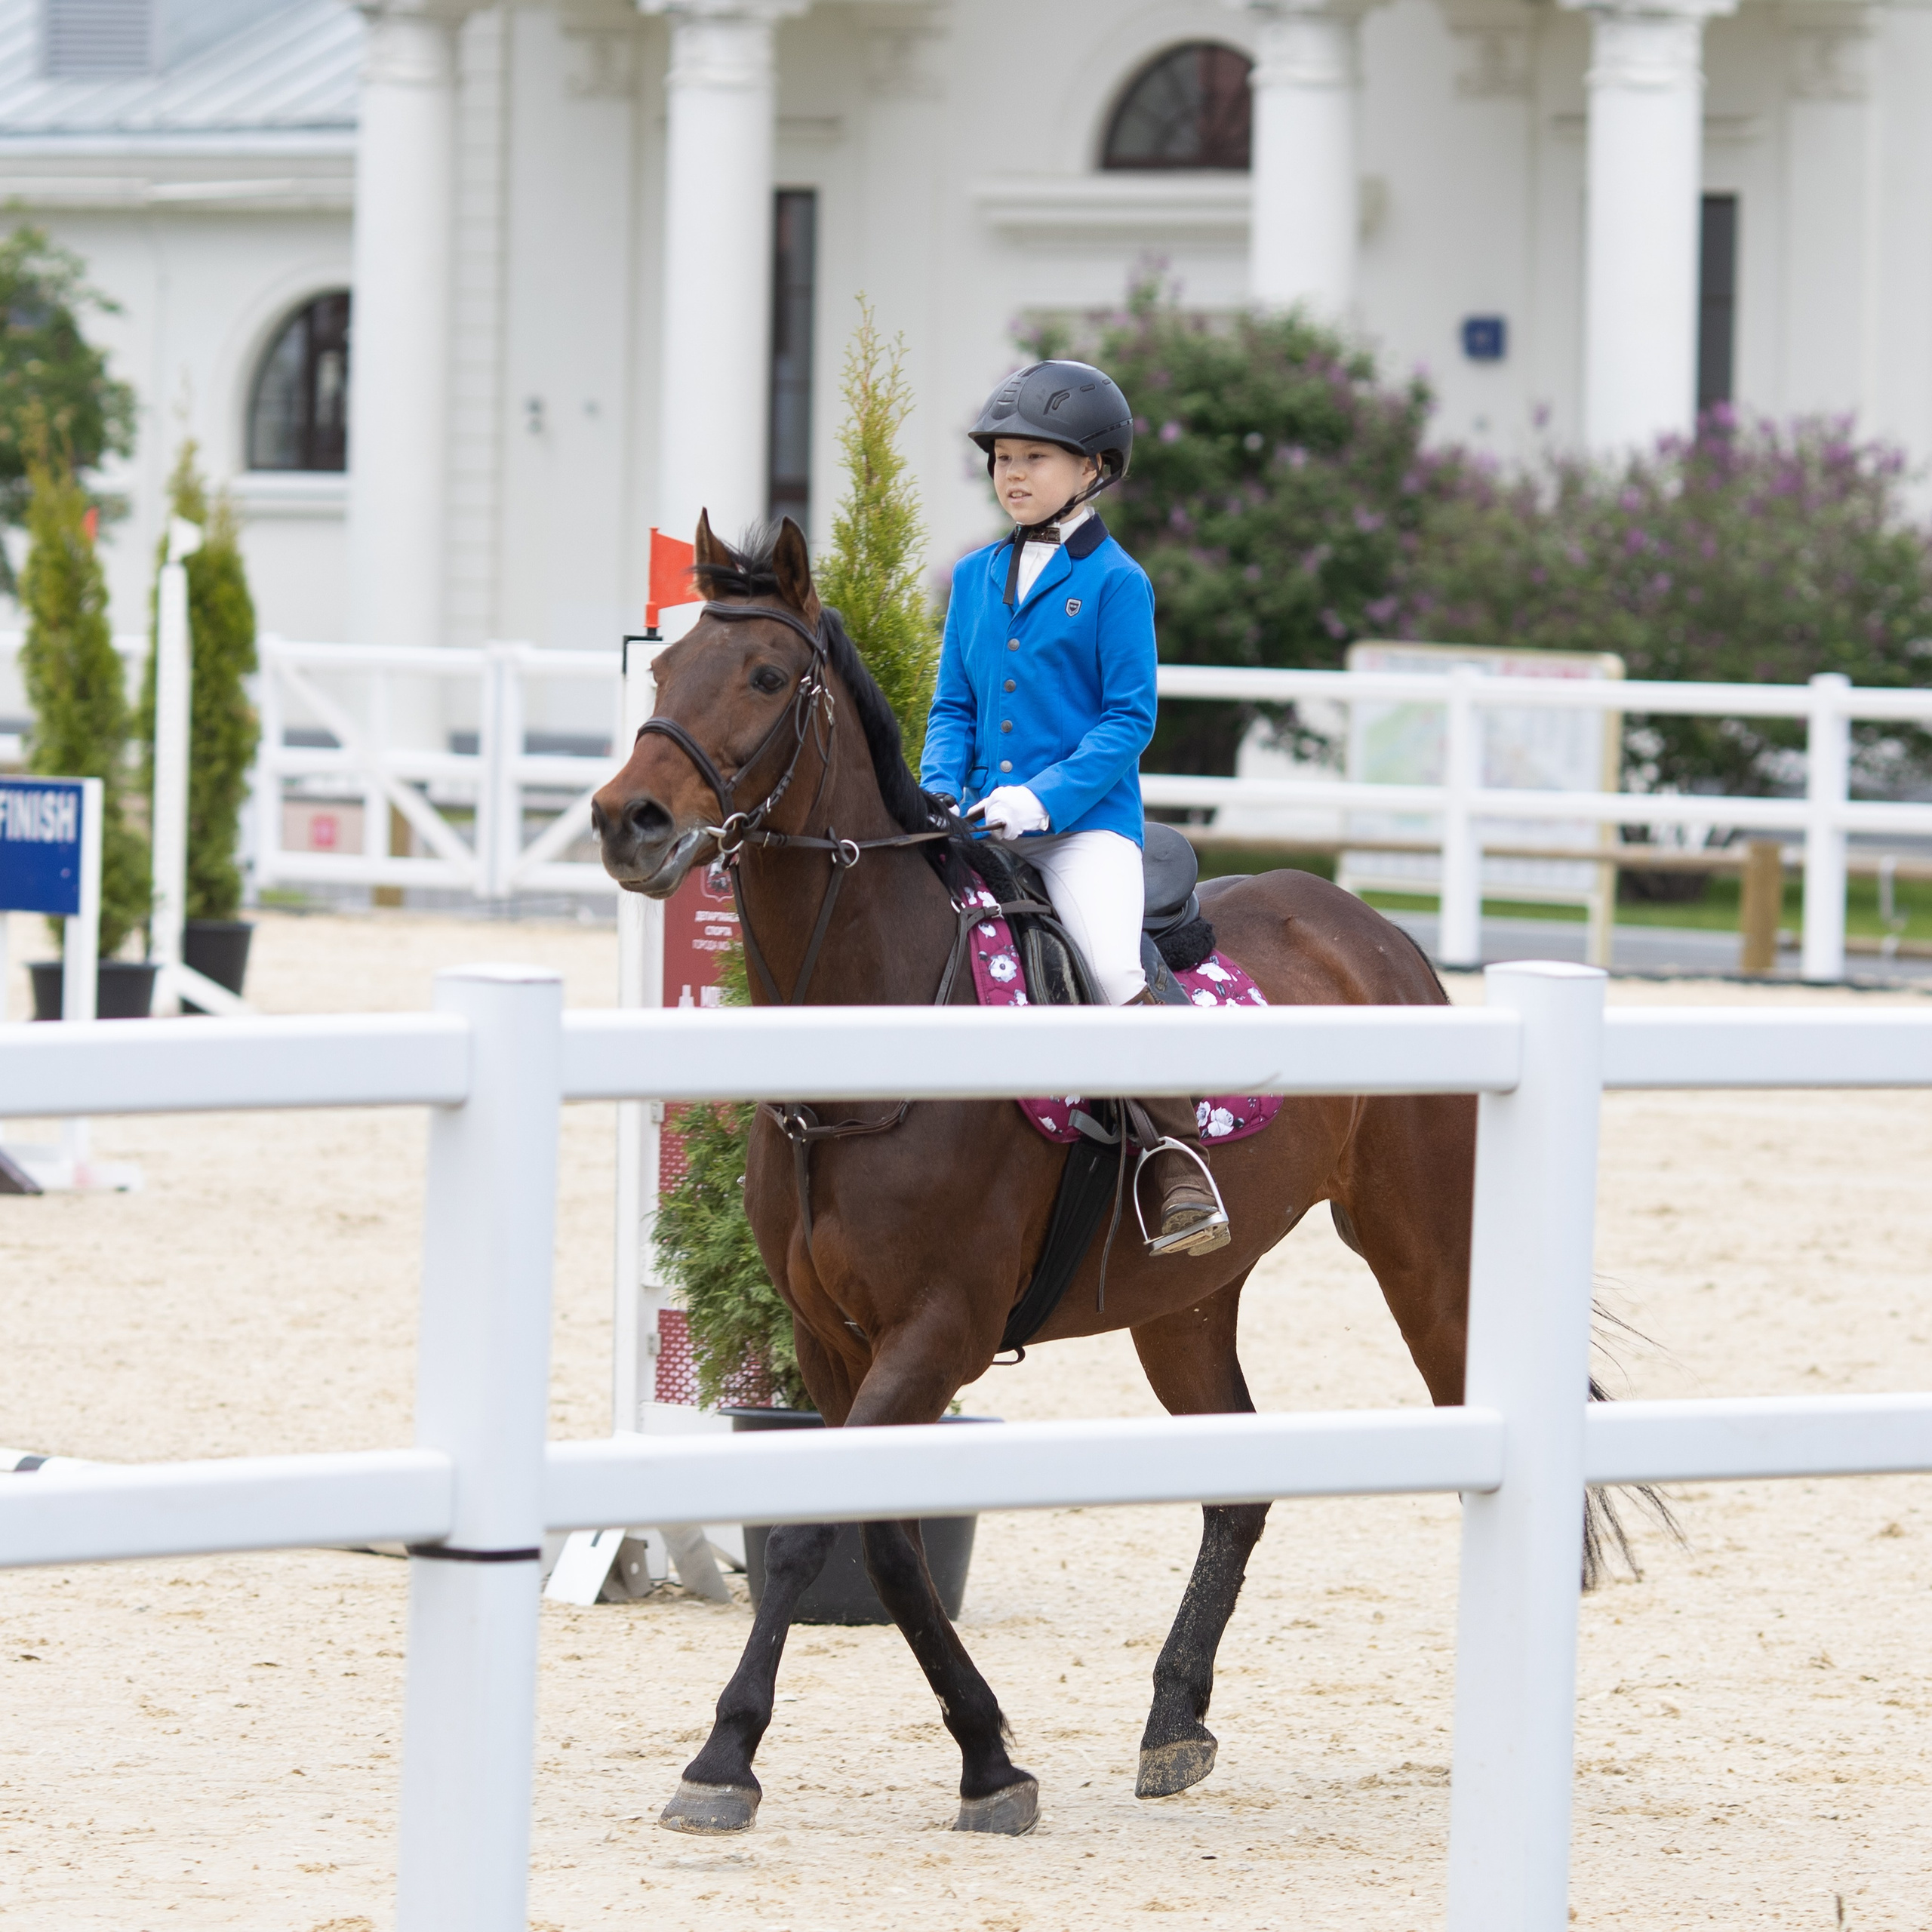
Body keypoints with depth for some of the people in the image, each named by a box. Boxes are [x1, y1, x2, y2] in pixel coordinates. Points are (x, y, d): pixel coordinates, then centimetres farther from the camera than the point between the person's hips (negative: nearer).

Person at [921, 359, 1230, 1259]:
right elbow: (953, 705, 16)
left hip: (1087, 822, -6)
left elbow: (1129, 718, -7)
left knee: (1112, 966, -27)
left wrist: (1044, 797, -18)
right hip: (982, 827, 6)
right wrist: (942, 788, -3)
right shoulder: (976, 577, 13)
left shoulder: (1114, 582, -4)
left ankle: (1179, 1160, -23)